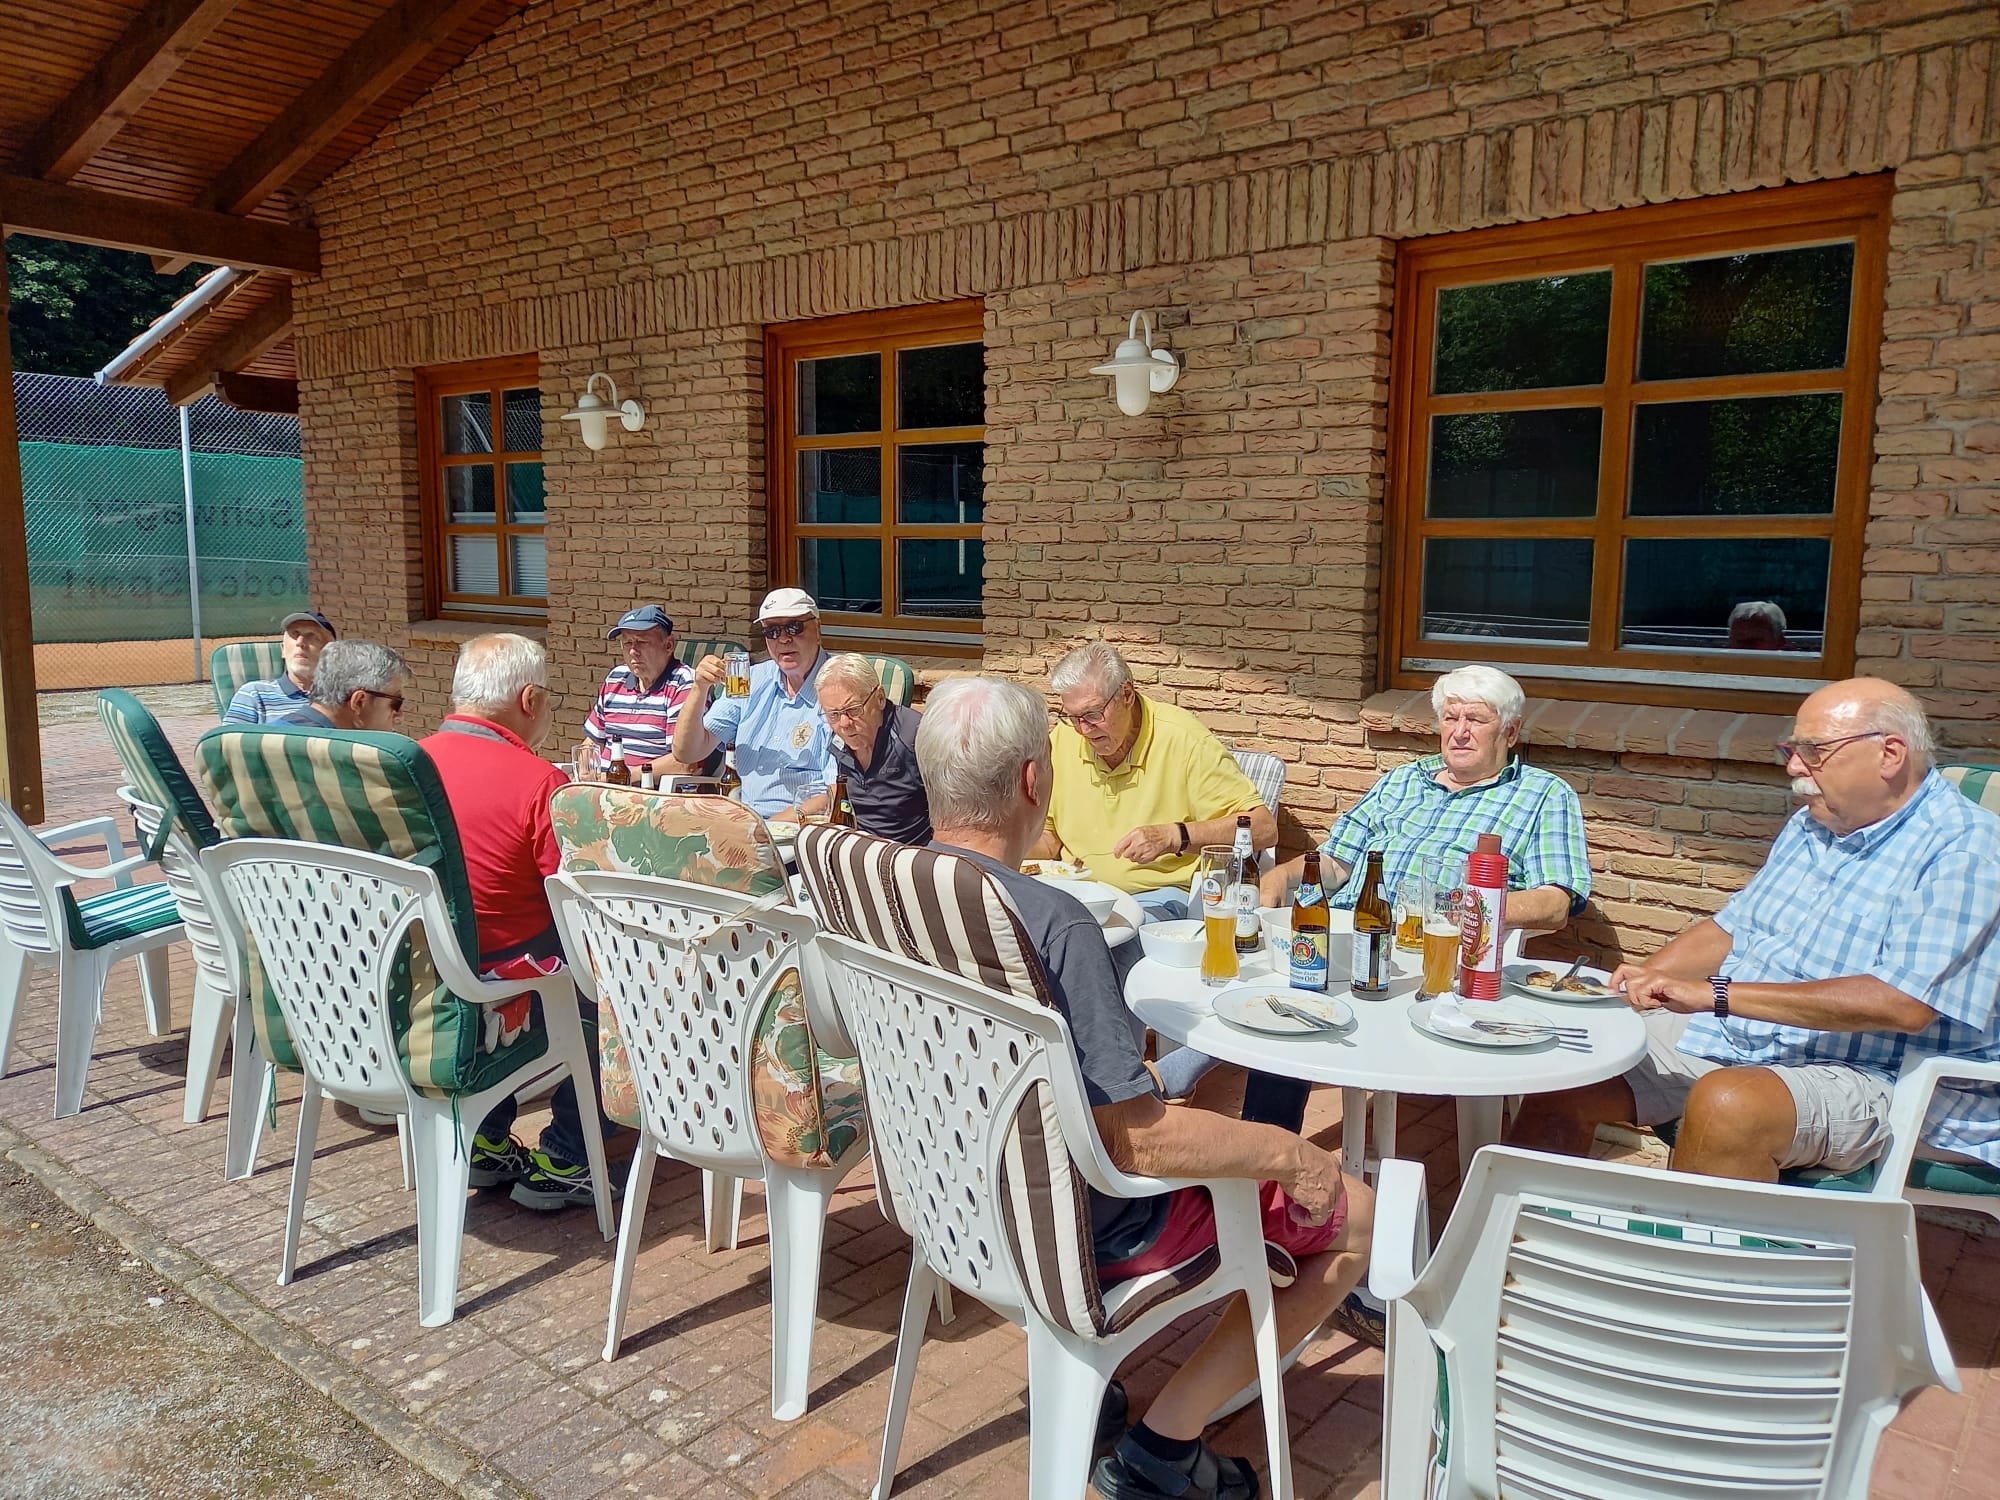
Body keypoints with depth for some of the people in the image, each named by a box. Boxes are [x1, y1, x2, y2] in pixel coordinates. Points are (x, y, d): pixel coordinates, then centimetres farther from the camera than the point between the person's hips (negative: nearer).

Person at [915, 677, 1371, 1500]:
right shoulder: (1051, 924, -32)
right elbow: (1135, 1141, -29)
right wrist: (1288, 1152, -14)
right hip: (1076, 1224, -8)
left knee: (1210, 1098, 29)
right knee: (1354, 1215, 6)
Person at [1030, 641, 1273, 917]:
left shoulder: (1182, 738, -12)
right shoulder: (1063, 740, 4)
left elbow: (1264, 829, -16)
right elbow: (1048, 841, 18)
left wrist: (1173, 836, -27)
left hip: (1160, 895, -5)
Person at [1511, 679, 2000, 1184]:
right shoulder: (1809, 827, 14)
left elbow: (1902, 1004, -24)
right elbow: (1727, 930, 19)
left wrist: (1716, 993, -26)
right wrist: (1634, 982, 0)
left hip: (1862, 1075, -7)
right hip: (1724, 1037, 8)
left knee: (1727, 1105, -37)